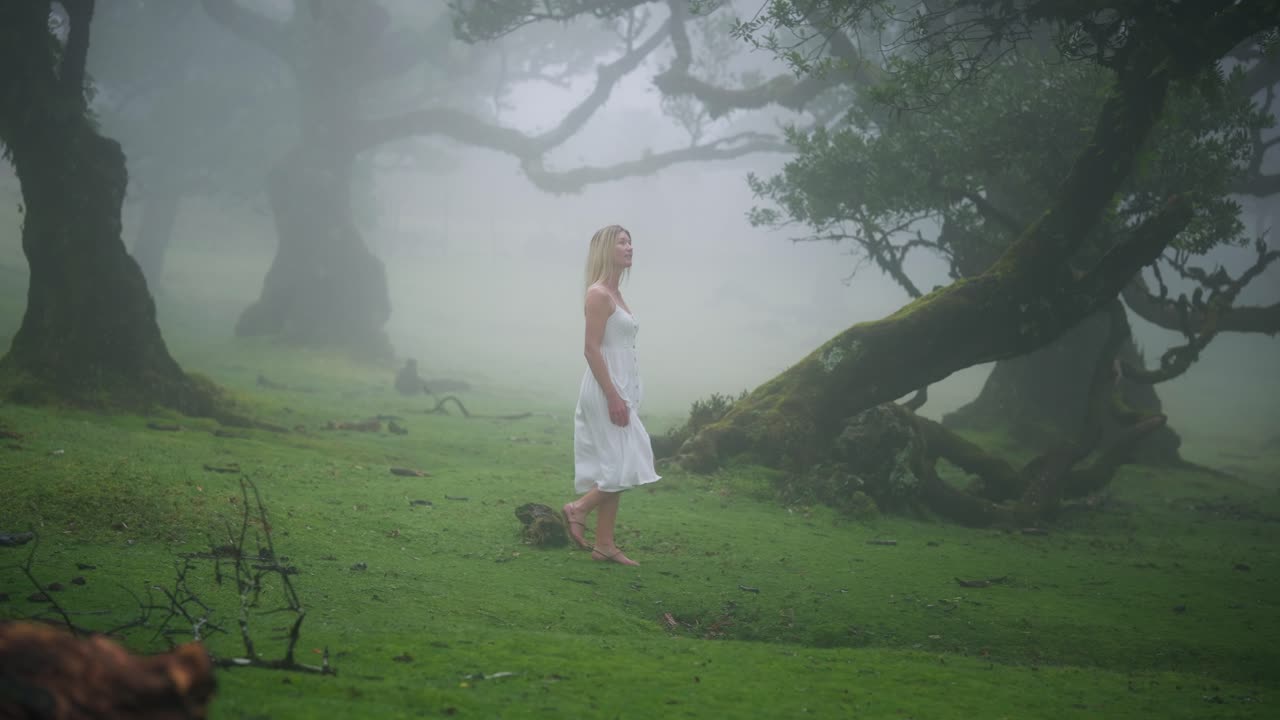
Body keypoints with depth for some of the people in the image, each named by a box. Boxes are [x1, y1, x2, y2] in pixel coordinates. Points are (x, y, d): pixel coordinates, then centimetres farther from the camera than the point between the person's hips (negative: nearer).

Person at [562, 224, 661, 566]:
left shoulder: (615, 295, 15)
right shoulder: (598, 294, -12)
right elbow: (591, 349, -18)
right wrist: (613, 397, -22)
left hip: (620, 389, 9)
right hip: (606, 389, -9)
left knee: (614, 472, 8)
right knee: (622, 468, -11)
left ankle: (605, 544, 10)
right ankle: (579, 509, 3)